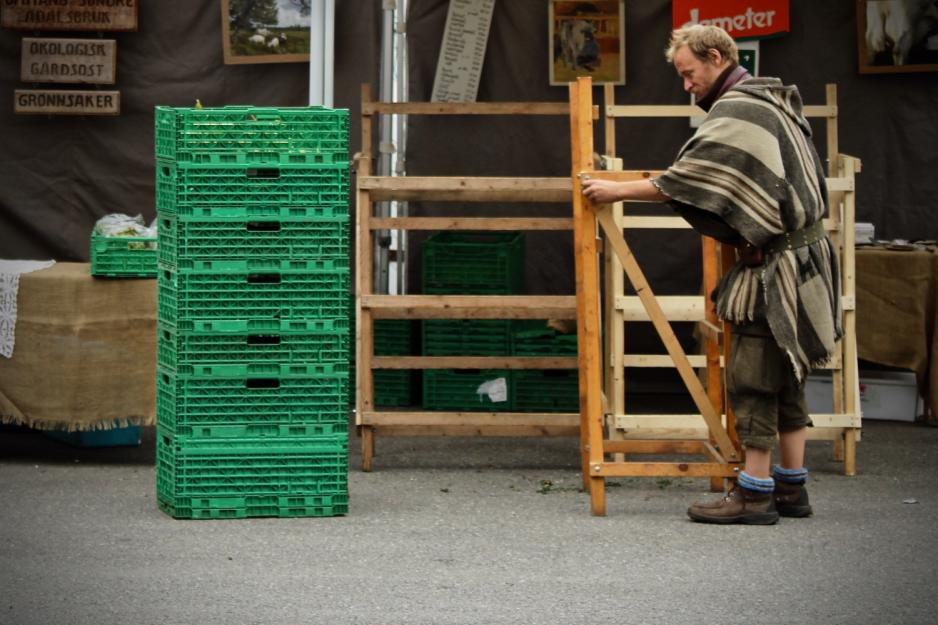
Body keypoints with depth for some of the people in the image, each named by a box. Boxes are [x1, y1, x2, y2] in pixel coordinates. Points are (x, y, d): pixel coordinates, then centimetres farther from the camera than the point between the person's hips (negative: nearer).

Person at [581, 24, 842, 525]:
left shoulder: (737, 112, -15)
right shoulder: (772, 102, 16)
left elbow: (683, 181, -17)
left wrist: (619, 191, -8)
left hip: (776, 269, -10)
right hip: (799, 256, 10)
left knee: (753, 375, -7)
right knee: (784, 377, 13)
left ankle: (754, 492, -7)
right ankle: (790, 487, 16)